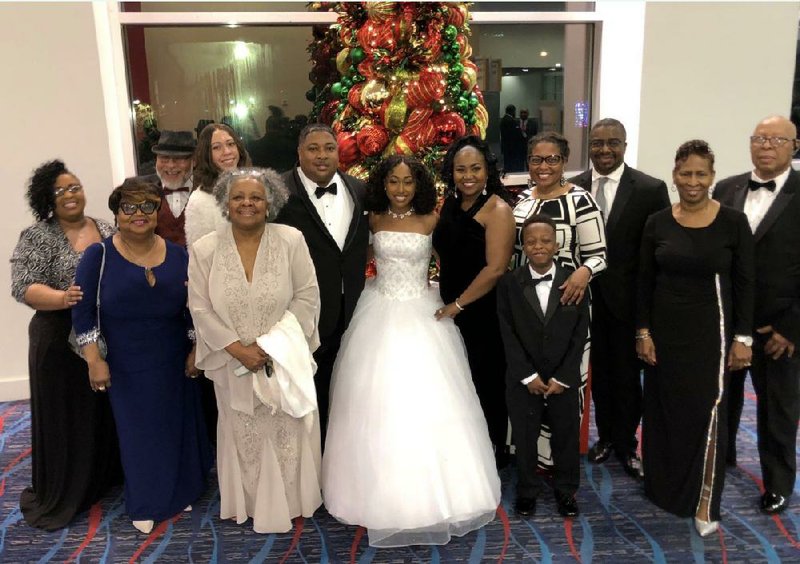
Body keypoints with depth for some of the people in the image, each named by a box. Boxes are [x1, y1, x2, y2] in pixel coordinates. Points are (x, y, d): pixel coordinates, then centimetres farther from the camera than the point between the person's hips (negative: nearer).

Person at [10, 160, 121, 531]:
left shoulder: (106, 230, 8)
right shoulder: (37, 237, -6)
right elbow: (22, 288, -15)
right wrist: (64, 298, -31)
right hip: (62, 342, -4)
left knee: (109, 412, 14)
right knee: (66, 417, 4)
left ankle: (107, 475, 33)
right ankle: (61, 495, 20)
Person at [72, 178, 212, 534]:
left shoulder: (177, 256, -1)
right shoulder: (98, 255, -8)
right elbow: (83, 310, -7)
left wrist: (196, 351, 3)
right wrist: (94, 360, -11)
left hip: (174, 364, 2)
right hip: (125, 367, -2)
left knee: (177, 425, 13)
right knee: (137, 431, 10)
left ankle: (180, 492, 36)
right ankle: (146, 503, 30)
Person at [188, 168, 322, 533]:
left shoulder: (291, 240, -9)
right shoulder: (204, 250, -7)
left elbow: (307, 297, -8)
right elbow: (201, 309, -5)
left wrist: (271, 344, -14)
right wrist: (239, 349, -14)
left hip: (283, 361, 0)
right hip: (233, 363, 1)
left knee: (287, 432, 11)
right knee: (243, 435, 14)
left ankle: (287, 503, 33)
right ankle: (251, 504, 35)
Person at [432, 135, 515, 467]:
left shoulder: (497, 209, -14)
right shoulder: (449, 204, 7)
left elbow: (496, 268, -21)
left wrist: (457, 305, -14)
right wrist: (445, 300, 7)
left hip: (483, 313, -6)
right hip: (450, 311, 6)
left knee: (485, 383, 9)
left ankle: (495, 454, 30)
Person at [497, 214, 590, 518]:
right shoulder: (508, 284, -6)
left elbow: (580, 335, -4)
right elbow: (508, 335, -7)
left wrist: (562, 378, -9)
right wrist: (528, 376, -12)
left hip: (564, 379, 1)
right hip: (522, 379, 0)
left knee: (566, 434, 13)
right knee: (524, 436, 11)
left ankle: (566, 489, 34)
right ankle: (527, 490, 30)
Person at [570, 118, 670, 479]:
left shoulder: (651, 189, -8)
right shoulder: (574, 187, -1)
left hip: (628, 299, -2)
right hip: (587, 296, 2)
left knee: (627, 374, 11)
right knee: (599, 371, 16)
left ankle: (625, 443, 31)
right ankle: (605, 435, 36)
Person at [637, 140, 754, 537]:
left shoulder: (733, 222, -6)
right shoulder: (657, 223, -1)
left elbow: (744, 284, -3)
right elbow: (645, 282, 2)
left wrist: (742, 338, -5)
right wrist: (643, 332, -1)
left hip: (709, 331, -2)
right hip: (664, 330, 2)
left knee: (707, 412, 1)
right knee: (663, 408, 12)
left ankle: (704, 503, 15)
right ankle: (664, 485, 32)